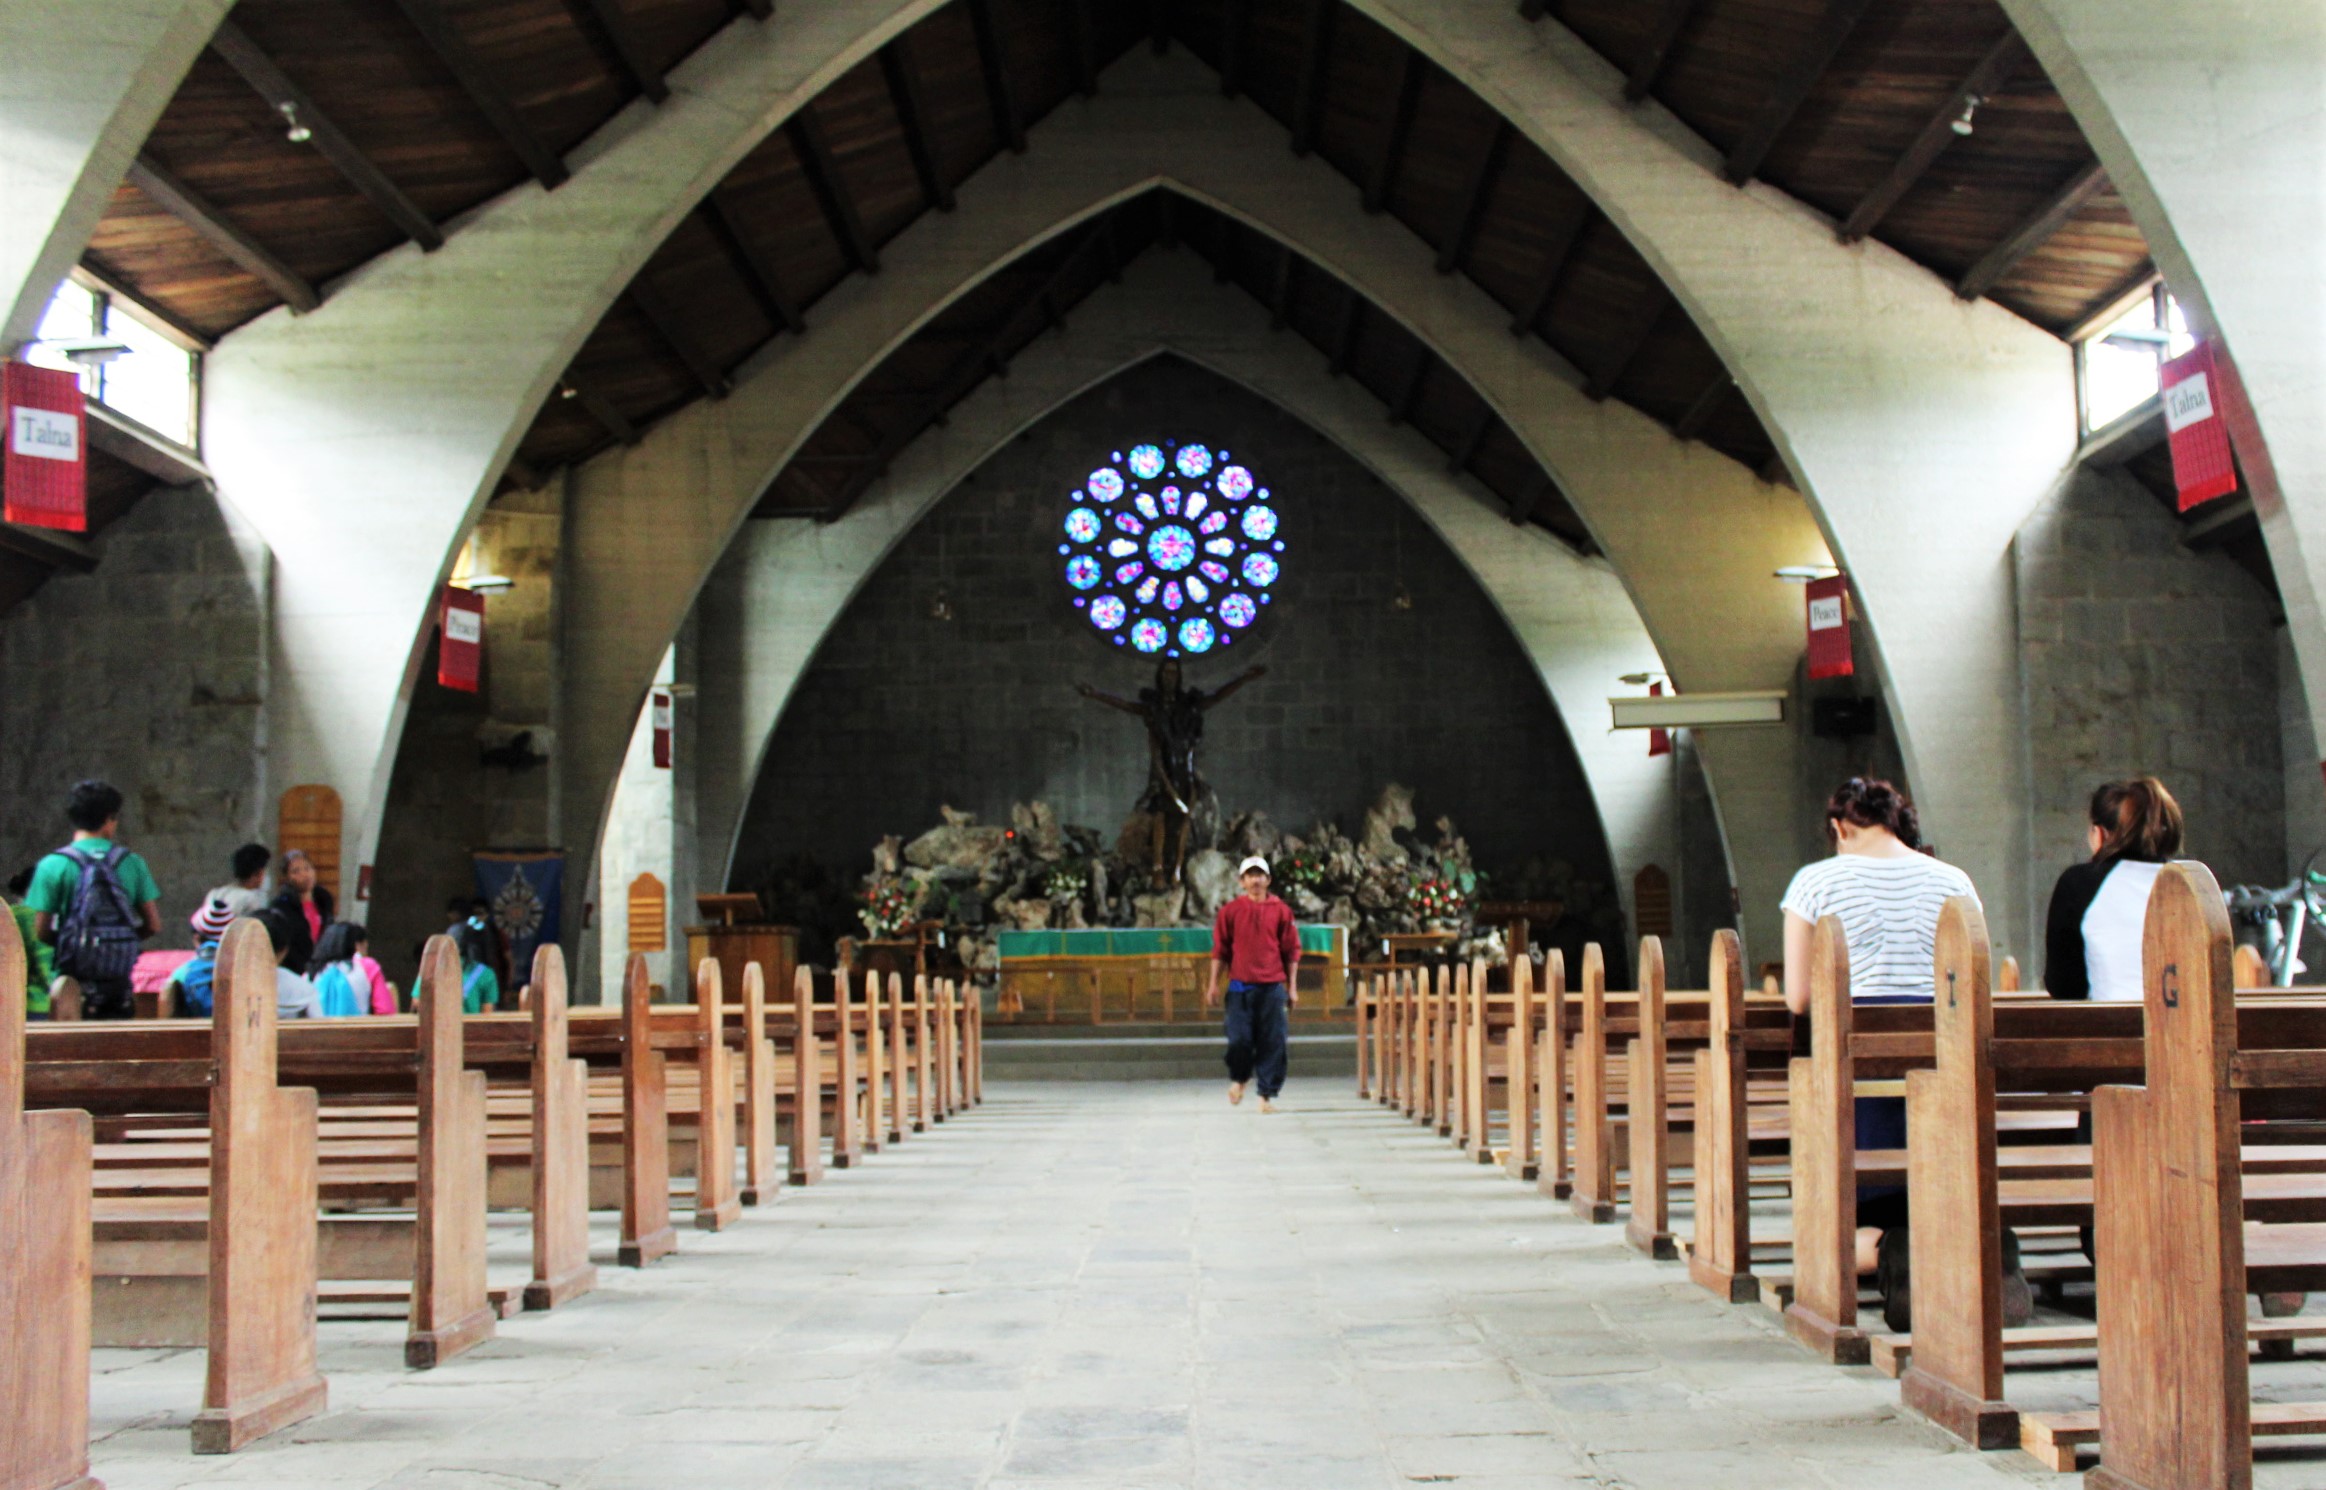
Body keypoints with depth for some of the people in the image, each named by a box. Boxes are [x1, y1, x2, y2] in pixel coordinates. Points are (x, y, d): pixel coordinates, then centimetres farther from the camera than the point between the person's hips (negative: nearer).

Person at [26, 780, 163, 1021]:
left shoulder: (53, 866, -4)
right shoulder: (132, 863, 1)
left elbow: (38, 932, -7)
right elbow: (153, 926, 1)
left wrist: (64, 940, 13)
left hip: (74, 982, -2)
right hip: (119, 983, 2)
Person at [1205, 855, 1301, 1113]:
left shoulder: (1281, 910, 6)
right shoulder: (1230, 911, 6)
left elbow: (1292, 951, 8)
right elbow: (1219, 950, 9)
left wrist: (1291, 987, 5)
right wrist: (1213, 983, 4)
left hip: (1273, 987, 0)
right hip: (1240, 987, 0)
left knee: (1273, 1043, -3)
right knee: (1239, 1039, -6)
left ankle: (1267, 1095, 8)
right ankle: (1239, 1078, 24)